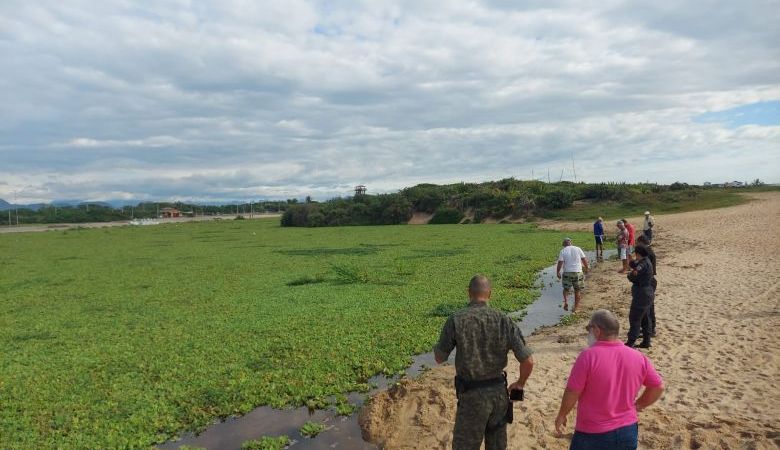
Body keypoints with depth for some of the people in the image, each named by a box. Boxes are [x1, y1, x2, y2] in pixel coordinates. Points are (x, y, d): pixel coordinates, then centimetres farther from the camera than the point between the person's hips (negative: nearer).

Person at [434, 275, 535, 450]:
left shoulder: (456, 320, -14)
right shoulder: (504, 320, -7)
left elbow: (439, 358, -3)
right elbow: (528, 361, -7)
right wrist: (520, 383, 12)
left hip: (472, 395, -3)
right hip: (499, 392, 3)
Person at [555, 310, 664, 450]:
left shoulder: (588, 356, -19)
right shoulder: (638, 357, -4)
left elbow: (572, 393, -15)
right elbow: (658, 387, 8)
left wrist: (561, 416, 1)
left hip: (593, 434, -4)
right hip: (628, 432, 5)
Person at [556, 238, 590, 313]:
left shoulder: (563, 251, -2)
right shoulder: (578, 249, 3)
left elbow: (560, 263, -7)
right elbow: (585, 260, 4)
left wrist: (557, 272, 5)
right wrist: (586, 268, 21)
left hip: (567, 273, -1)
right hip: (578, 272, 1)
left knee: (566, 289, 16)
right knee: (577, 290, 13)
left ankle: (566, 301, -9)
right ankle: (575, 308, 19)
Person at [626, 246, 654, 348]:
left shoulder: (644, 264, -20)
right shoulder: (646, 262, 11)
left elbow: (632, 278, -22)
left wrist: (630, 274, -2)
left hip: (641, 296, -10)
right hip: (648, 294, 10)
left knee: (634, 318, -5)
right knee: (645, 318, 16)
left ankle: (630, 342, -2)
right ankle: (646, 342, 23)